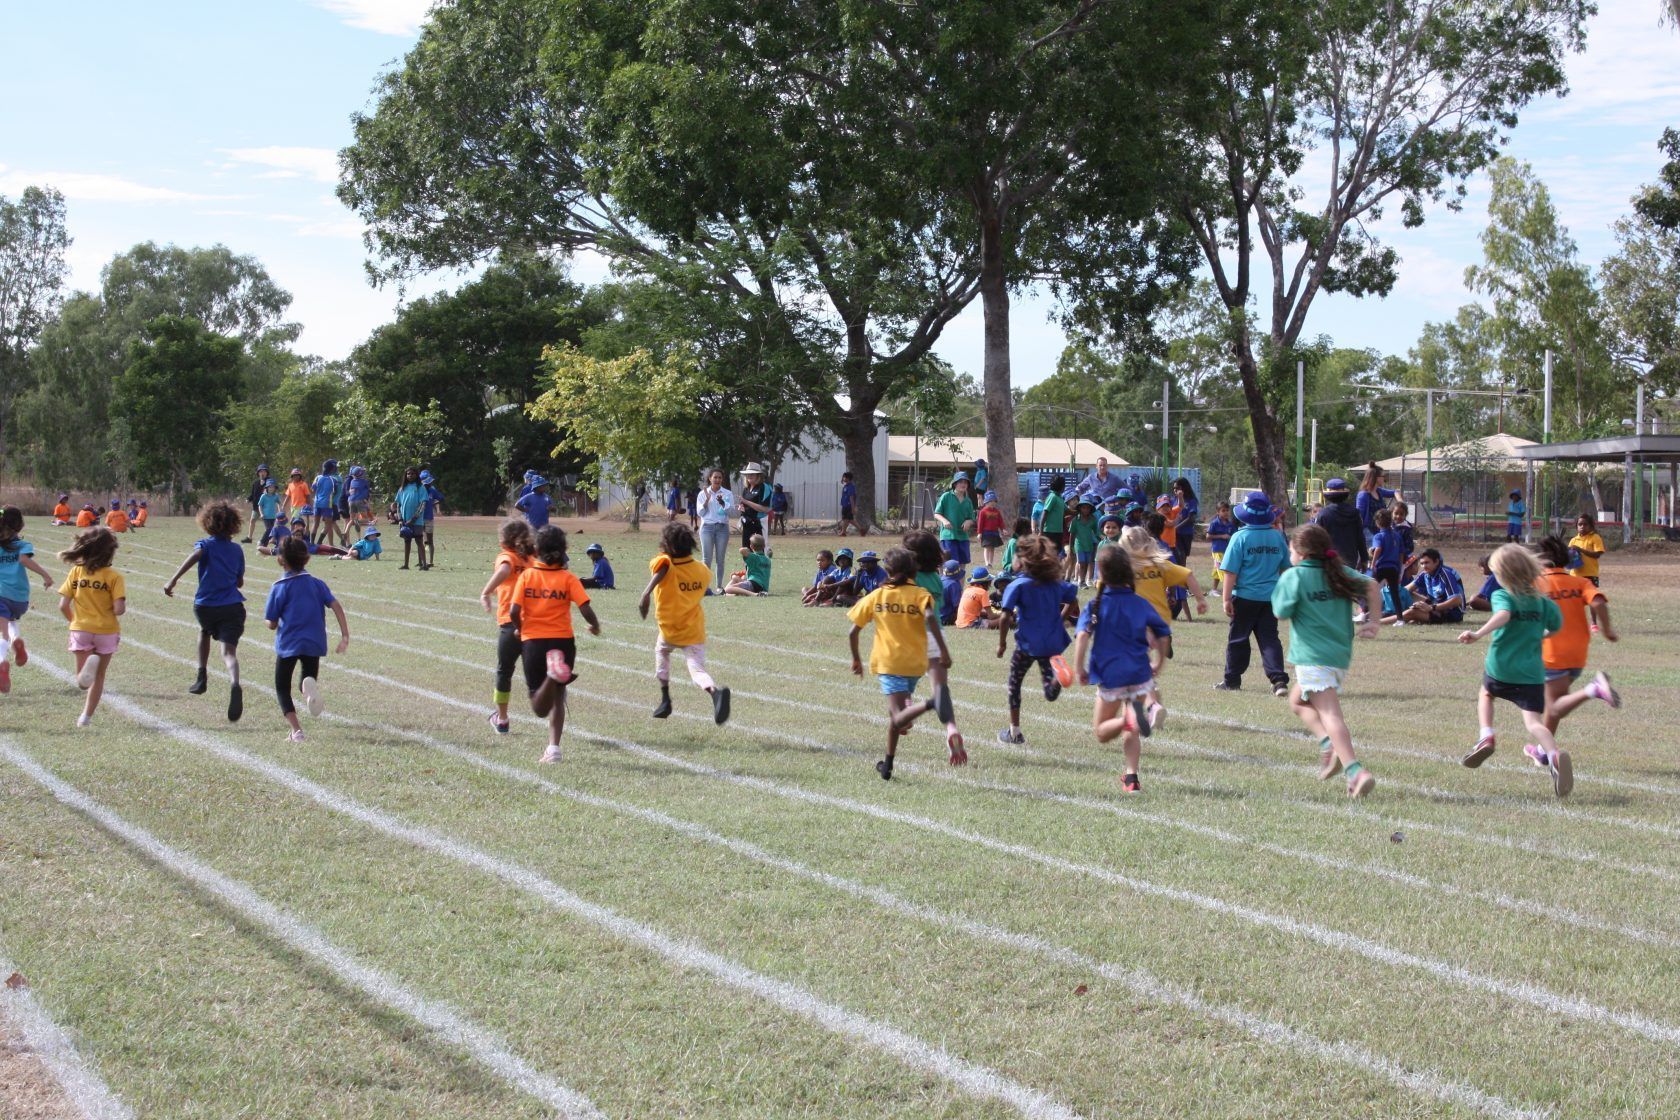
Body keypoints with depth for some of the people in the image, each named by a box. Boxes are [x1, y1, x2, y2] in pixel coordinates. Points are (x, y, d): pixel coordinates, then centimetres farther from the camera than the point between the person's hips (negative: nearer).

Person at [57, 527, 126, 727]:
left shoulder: (75, 572, -3)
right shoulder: (114, 576, -11)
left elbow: (63, 605, -5)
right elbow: (119, 609, -18)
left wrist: (73, 620, 13)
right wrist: (123, 603, 5)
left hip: (81, 629, 1)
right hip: (107, 631, -1)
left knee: (82, 682, 7)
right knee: (98, 677, 17)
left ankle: (88, 664, -25)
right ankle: (86, 717, 17)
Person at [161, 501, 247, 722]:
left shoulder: (206, 544, 4)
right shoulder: (237, 549, 13)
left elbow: (194, 556, -21)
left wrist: (172, 580, -30)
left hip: (205, 605, 0)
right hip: (232, 605, 0)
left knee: (205, 631, 34)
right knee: (228, 651, -11)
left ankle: (202, 678, 33)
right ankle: (234, 684, -42)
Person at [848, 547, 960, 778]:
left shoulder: (876, 596, 7)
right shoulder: (920, 594, 3)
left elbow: (853, 632, 5)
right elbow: (930, 617, -19)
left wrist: (856, 659, 20)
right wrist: (943, 650, -19)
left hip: (887, 663, -2)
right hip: (915, 663, 2)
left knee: (898, 715, -16)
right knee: (896, 713, 20)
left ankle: (930, 704, -47)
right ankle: (888, 765, 23)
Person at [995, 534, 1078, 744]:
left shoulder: (1018, 585, -12)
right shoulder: (1057, 584, 4)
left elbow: (1005, 617, -17)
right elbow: (1073, 601, 18)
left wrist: (1002, 642, -4)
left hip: (1028, 643, -4)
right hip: (1053, 643, 4)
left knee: (1014, 683, 19)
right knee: (1051, 694, 6)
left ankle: (1014, 732, 24)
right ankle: (1057, 675, -29)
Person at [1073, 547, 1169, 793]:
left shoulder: (1096, 605, -3)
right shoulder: (1140, 604, 5)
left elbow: (1083, 636, -17)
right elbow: (1162, 636, 8)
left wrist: (1080, 671, -11)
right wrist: (1158, 666, 23)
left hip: (1110, 677, -3)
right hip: (1140, 673, 3)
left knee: (1101, 732, 8)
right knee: (1132, 731, 18)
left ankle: (1128, 719, -23)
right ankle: (1131, 776, 8)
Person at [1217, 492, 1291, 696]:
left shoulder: (1240, 537, -11)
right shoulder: (1278, 536, 3)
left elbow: (1231, 571, -12)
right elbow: (1286, 568, 13)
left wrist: (1227, 598, -8)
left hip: (1245, 597, -3)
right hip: (1271, 597, 3)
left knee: (1238, 639, 9)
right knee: (1269, 638, 5)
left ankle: (1232, 680, 19)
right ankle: (1279, 680, -9)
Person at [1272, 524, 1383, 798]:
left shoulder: (1294, 576, -4)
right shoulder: (1339, 571, 13)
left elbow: (1281, 611, -3)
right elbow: (1371, 586, 4)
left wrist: (1279, 588, 13)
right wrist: (1373, 621, 4)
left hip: (1313, 657, -7)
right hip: (1341, 654, 7)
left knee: (1330, 714, -15)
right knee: (1298, 700, 24)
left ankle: (1356, 771, -29)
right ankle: (1329, 745, 4)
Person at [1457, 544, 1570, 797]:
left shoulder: (1502, 596, -6)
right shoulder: (1542, 601, 9)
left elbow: (1503, 615, -28)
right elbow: (1556, 626, 22)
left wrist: (1479, 634, -40)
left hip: (1500, 668, -2)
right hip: (1532, 673, 2)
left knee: (1486, 692, 31)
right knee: (1534, 721, -7)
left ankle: (1486, 736, 11)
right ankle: (1554, 755, -36)